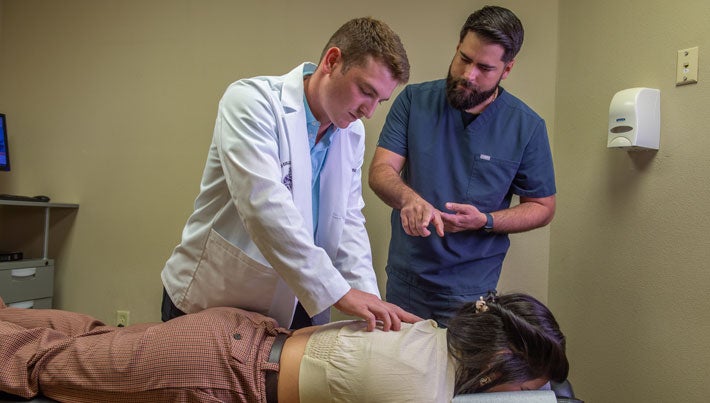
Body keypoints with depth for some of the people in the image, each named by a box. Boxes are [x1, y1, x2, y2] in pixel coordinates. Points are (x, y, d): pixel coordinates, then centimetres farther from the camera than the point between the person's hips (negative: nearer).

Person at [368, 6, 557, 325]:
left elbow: (543, 207, 1)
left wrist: (485, 221, -17)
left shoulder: (527, 127, -7)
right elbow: (380, 171, -11)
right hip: (403, 279, 2)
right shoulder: (414, 100, -5)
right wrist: (409, 199, -33)